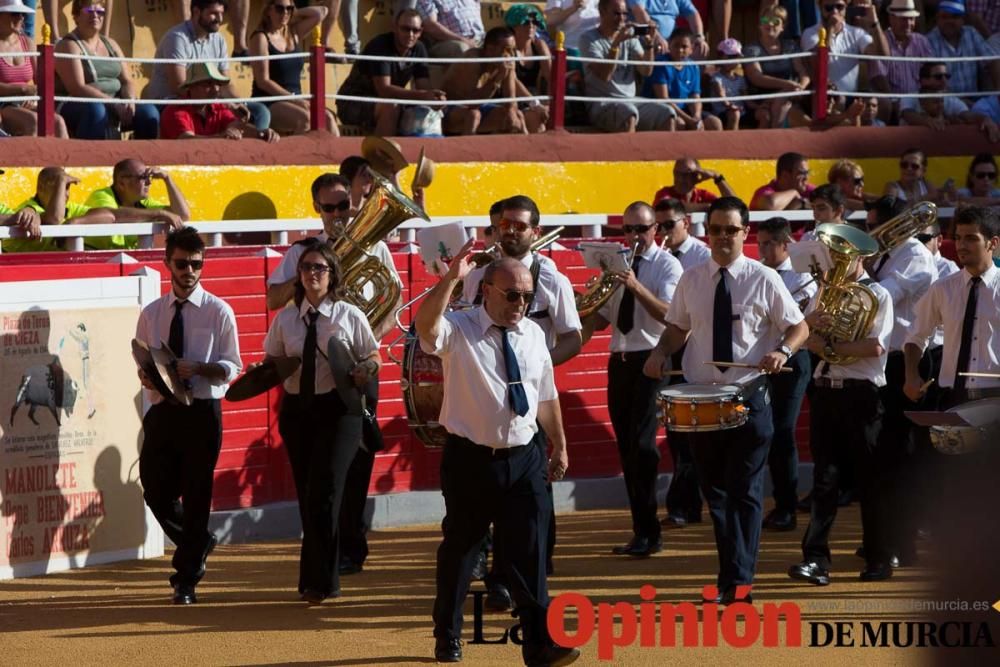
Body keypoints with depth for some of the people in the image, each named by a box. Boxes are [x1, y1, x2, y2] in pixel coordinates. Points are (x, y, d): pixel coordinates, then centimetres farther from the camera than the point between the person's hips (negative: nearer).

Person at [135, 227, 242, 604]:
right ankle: (198, 544, 31)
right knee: (156, 492, 2)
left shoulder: (219, 312, -1)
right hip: (161, 410, 3)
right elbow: (141, 362, 13)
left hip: (202, 412, -3)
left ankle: (186, 581, 8)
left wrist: (197, 368, -20)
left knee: (196, 495, -1)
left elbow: (232, 367, -3)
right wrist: (146, 375, -10)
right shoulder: (151, 314, 10)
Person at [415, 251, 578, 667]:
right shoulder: (459, 331, -8)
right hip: (470, 459, -3)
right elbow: (425, 325, -31)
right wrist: (451, 279, -42)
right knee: (459, 548, 10)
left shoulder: (534, 335, 8)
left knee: (530, 552, -1)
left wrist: (560, 445, 20)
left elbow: (546, 396, 17)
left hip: (523, 459, 3)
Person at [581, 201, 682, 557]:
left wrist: (637, 288, -30)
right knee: (626, 447, 9)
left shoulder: (667, 265, -6)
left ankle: (648, 533, -11)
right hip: (620, 360, 7)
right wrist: (582, 330, -1)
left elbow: (669, 314, -18)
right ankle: (641, 529, 15)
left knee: (642, 444, -14)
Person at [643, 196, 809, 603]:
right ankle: (734, 572, 18)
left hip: (749, 398, -4)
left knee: (744, 493, -4)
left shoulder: (764, 280, -3)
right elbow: (677, 328, 15)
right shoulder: (691, 280, 6)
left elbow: (799, 327, 2)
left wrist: (782, 351, -18)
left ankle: (737, 582, -2)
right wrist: (661, 352, -5)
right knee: (715, 491, 9)